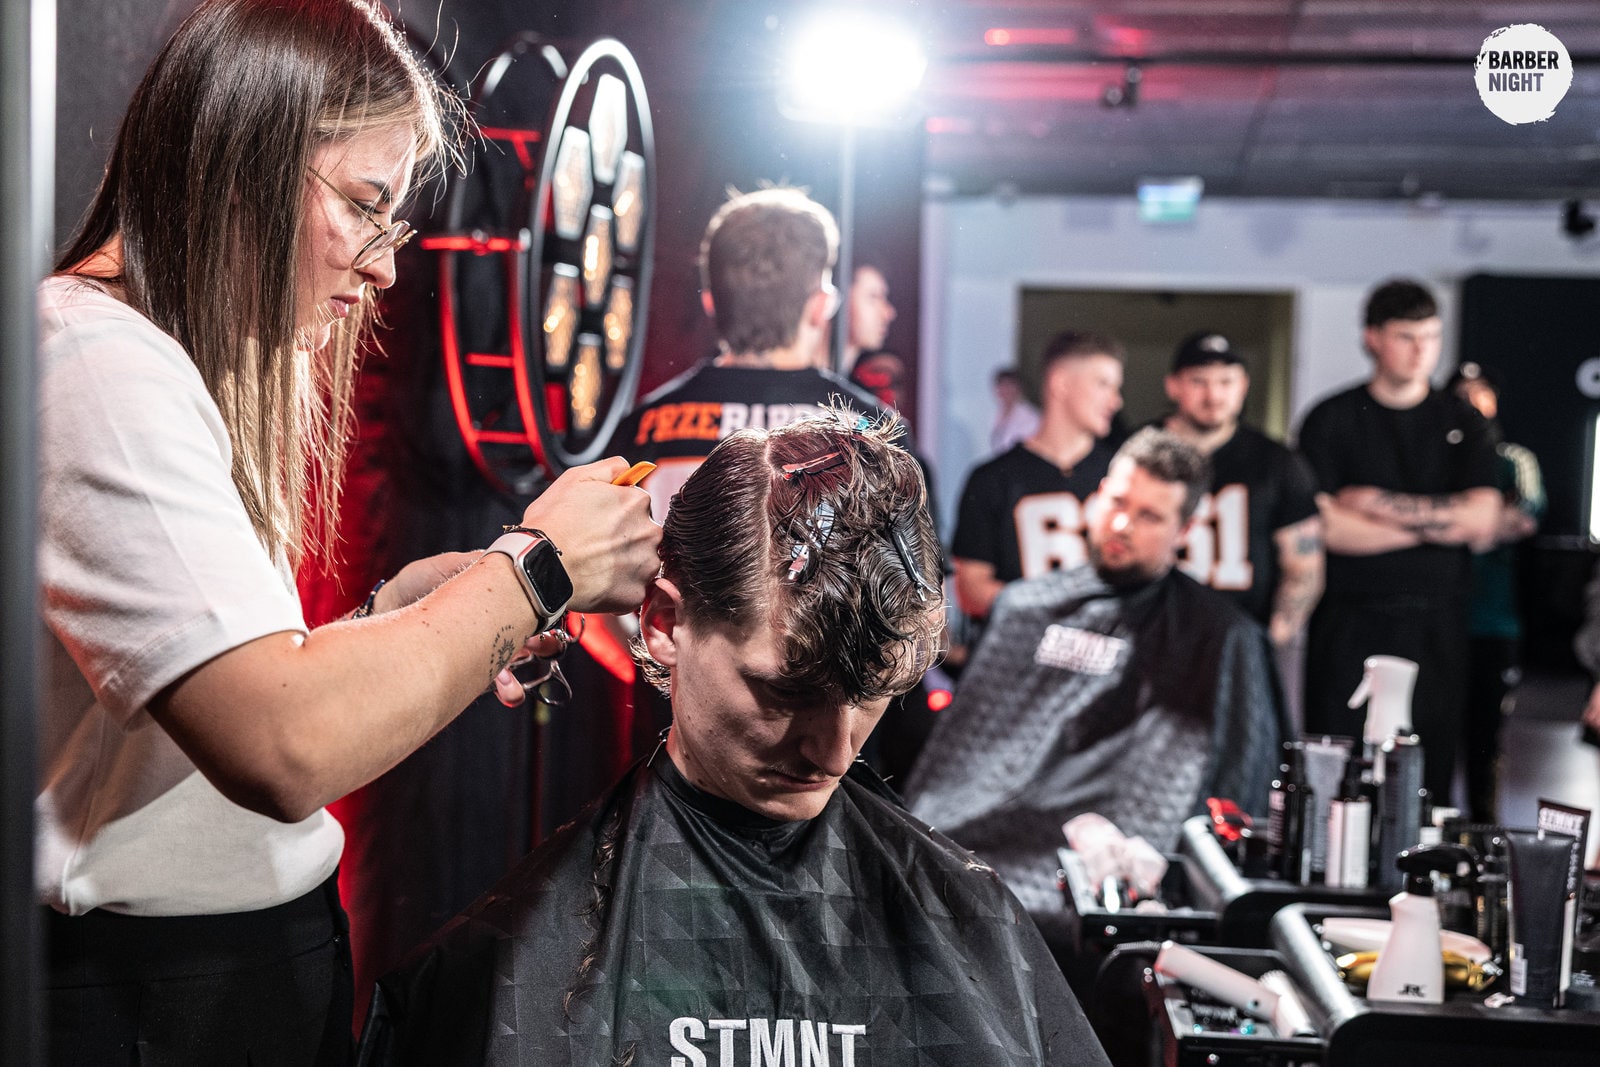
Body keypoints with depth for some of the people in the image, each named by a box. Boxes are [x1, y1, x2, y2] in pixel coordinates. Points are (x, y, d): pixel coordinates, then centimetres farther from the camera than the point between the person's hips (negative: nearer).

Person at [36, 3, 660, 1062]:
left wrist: (390, 615, 1)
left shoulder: (155, 362, 14)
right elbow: (283, 749, -29)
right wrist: (531, 571, -19)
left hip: (266, 935, 10)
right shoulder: (98, 366, -20)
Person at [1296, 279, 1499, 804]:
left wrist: (1380, 504, -7)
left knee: (1429, 775, 1)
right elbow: (1326, 528, -10)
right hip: (1350, 619, -2)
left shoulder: (1463, 423, 11)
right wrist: (1435, 521, -5)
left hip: (1435, 625, 2)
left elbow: (1482, 521, -2)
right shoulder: (1331, 421, 2)